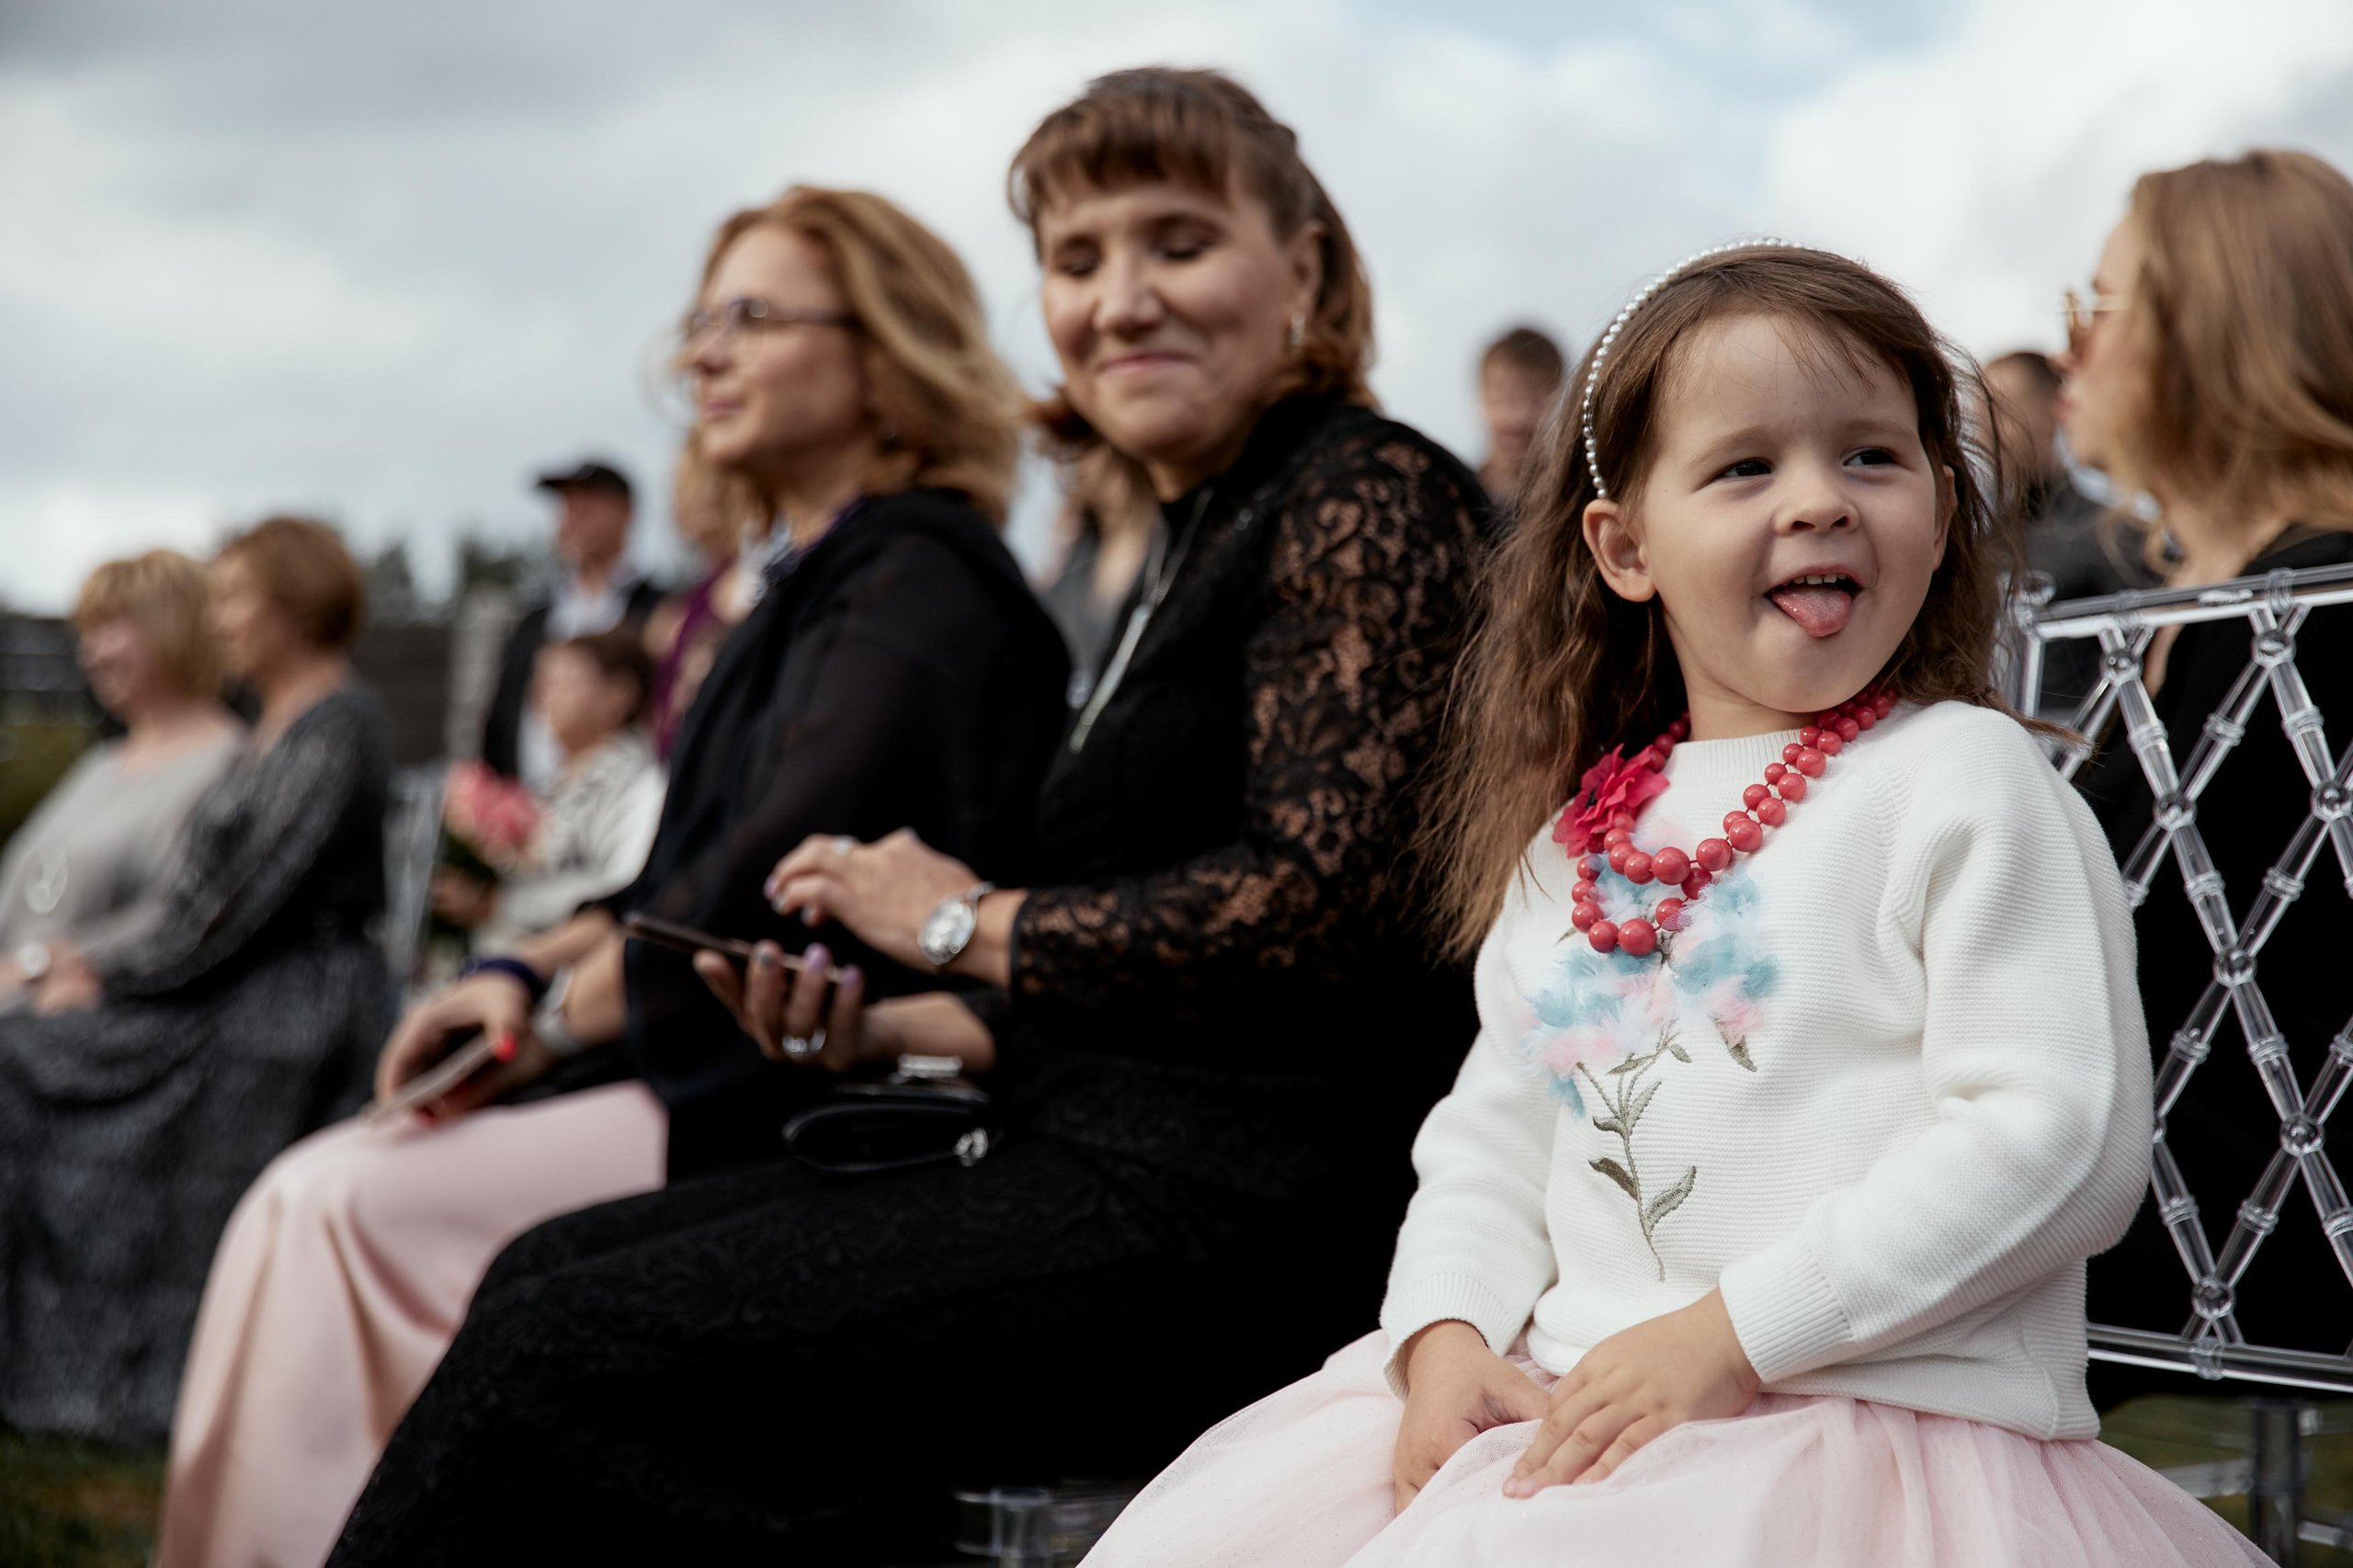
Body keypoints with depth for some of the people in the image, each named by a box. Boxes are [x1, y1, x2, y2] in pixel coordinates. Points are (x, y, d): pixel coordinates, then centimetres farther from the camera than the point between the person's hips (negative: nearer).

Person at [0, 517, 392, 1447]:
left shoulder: (333, 726, -13)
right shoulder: (279, 725, 17)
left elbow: (251, 889, -18)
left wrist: (117, 978, -10)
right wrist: (109, 968, 4)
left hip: (285, 1015, -9)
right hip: (233, 996, 9)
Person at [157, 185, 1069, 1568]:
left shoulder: (919, 581, -12)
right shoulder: (821, 577, 19)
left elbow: (770, 888, -20)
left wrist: (559, 1014, -7)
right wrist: (524, 972, 3)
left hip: (820, 1108, -9)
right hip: (732, 1074, 9)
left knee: (353, 1206, -17)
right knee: (315, 1193, -3)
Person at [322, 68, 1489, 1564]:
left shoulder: (1372, 496, -7)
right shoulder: (1203, 540, 20)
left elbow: (1322, 893, -19)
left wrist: (970, 926, -7)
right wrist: (895, 1022, 6)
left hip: (1252, 1217, -9)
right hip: (1126, 1156, 9)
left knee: (574, 1347, -15)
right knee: (549, 1274, 0)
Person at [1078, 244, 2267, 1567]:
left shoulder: (1963, 781, -5)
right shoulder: (1580, 836, 15)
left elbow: (2058, 1137, -13)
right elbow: (1495, 1129, 18)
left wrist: (1736, 1334, -17)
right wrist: (1450, 1334, -3)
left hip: (1879, 1412, -6)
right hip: (1556, 1401, 6)